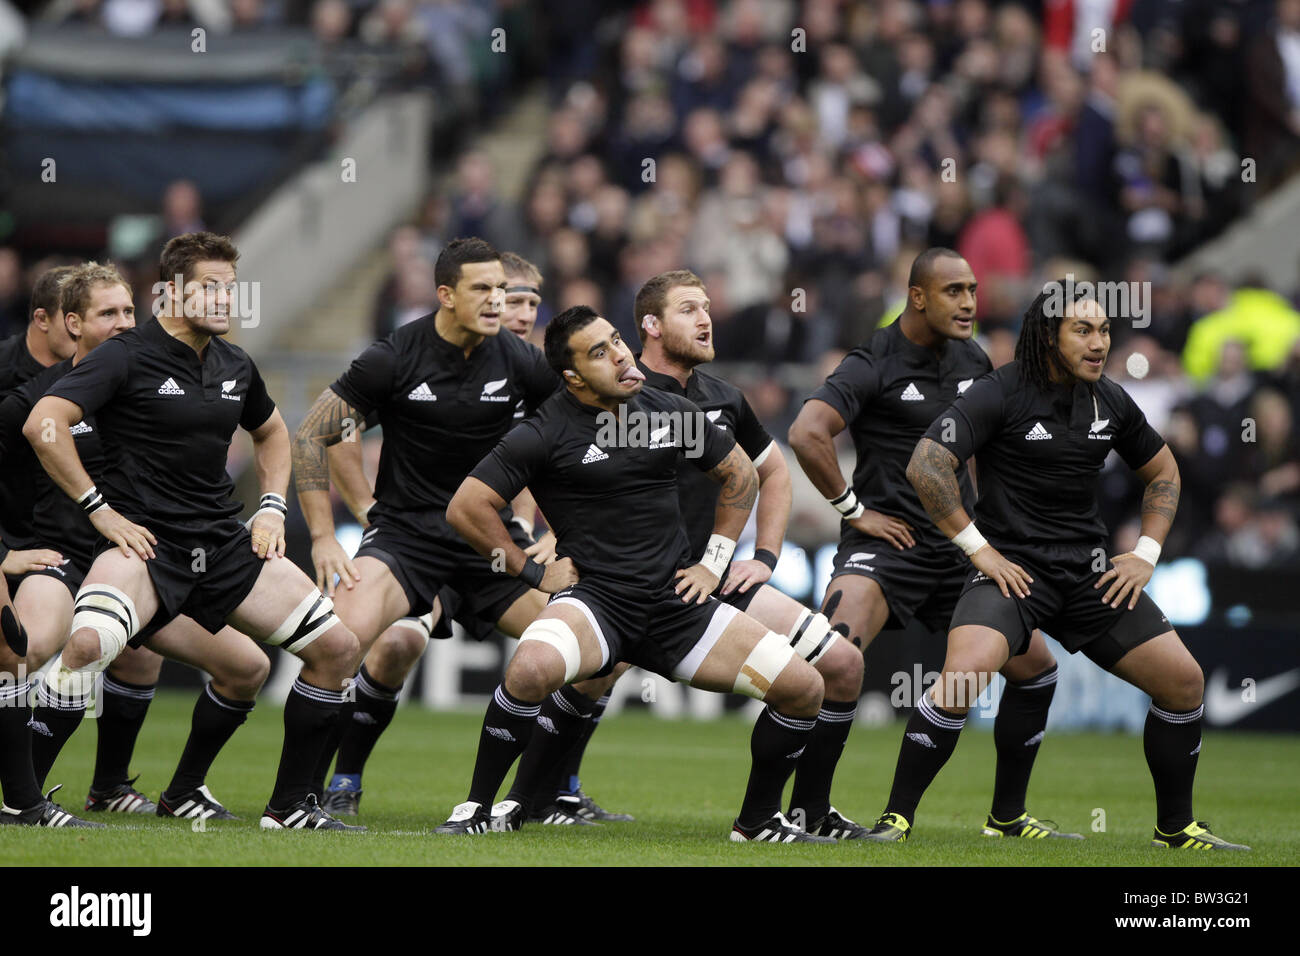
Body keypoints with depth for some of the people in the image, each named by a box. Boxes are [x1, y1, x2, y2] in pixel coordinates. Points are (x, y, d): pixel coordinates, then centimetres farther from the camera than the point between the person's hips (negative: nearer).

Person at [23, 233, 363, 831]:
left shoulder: (235, 366, 12)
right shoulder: (128, 356, -9)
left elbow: (271, 431, 33)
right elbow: (43, 424, -18)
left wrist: (272, 508, 18)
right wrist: (100, 510, -16)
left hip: (225, 544, 7)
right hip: (144, 538, -7)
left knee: (336, 647, -1)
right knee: (88, 643, -34)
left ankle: (288, 806, 10)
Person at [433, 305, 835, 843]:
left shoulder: (671, 412, 8)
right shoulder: (547, 432, -6)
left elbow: (740, 475, 23)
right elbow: (467, 507, -6)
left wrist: (715, 562, 14)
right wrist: (534, 572, -5)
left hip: (677, 600, 5)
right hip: (594, 599, -5)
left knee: (803, 687, -7)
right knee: (531, 669, -38)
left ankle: (758, 820, 15)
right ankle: (480, 809, -18)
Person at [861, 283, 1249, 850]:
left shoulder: (1110, 401, 7)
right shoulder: (1002, 394, -11)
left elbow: (1162, 473, 23)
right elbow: (926, 467, -17)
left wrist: (1146, 554, 10)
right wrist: (978, 548, -15)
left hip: (1091, 577, 6)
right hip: (1012, 569, -6)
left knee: (1183, 680, 1)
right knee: (963, 675, -30)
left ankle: (1176, 827, 19)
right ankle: (897, 818, -17)